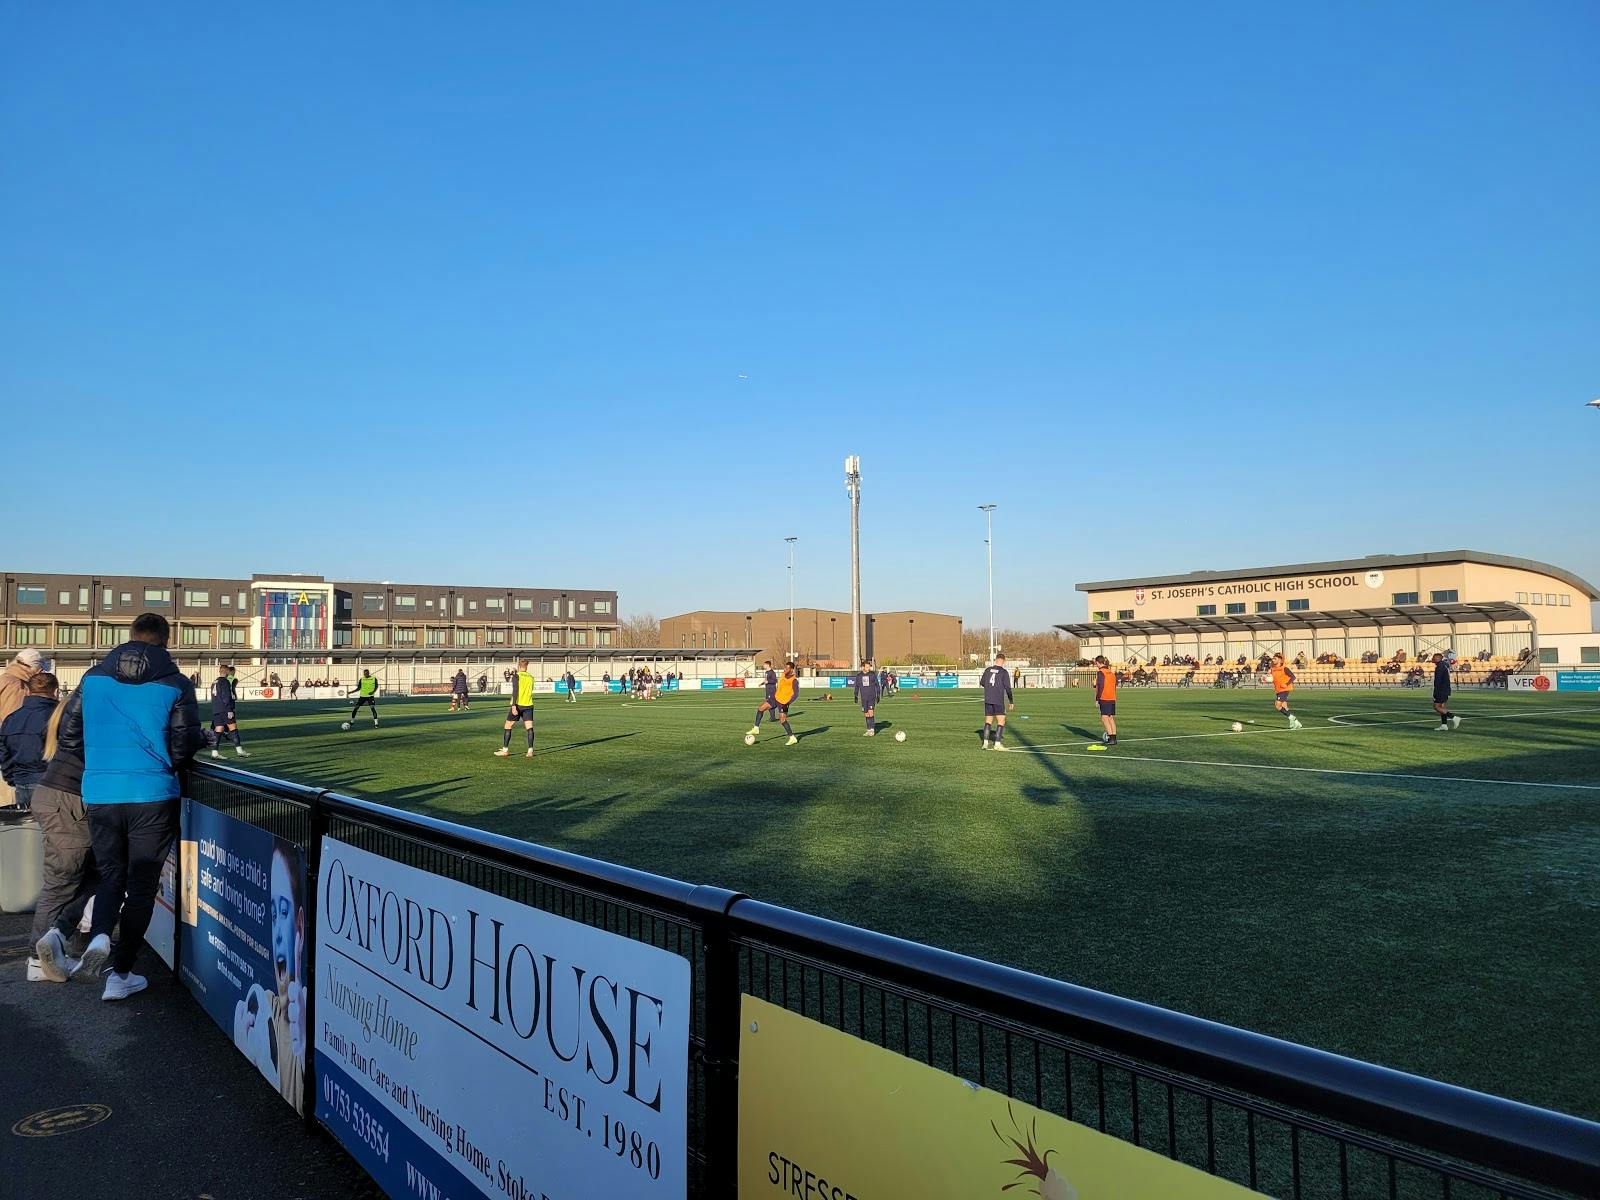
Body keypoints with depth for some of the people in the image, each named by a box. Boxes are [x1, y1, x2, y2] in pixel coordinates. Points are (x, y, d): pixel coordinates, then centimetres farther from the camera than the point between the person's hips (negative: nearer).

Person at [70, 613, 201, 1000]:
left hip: (100, 794, 3)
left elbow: (69, 735, 8)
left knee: (111, 874, 19)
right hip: (152, 795, -3)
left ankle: (99, 936, -9)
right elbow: (185, 746, -6)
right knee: (142, 882, 9)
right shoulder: (176, 684, -5)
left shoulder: (94, 677, 5)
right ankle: (121, 974, 13)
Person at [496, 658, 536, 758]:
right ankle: (530, 750, -8)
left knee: (508, 727, 8)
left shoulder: (516, 676, -6)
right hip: (528, 705, 4)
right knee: (529, 728, 0)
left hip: (518, 705, -4)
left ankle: (505, 750, 11)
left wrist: (513, 705, -20)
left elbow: (515, 691, -16)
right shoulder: (531, 677, 9)